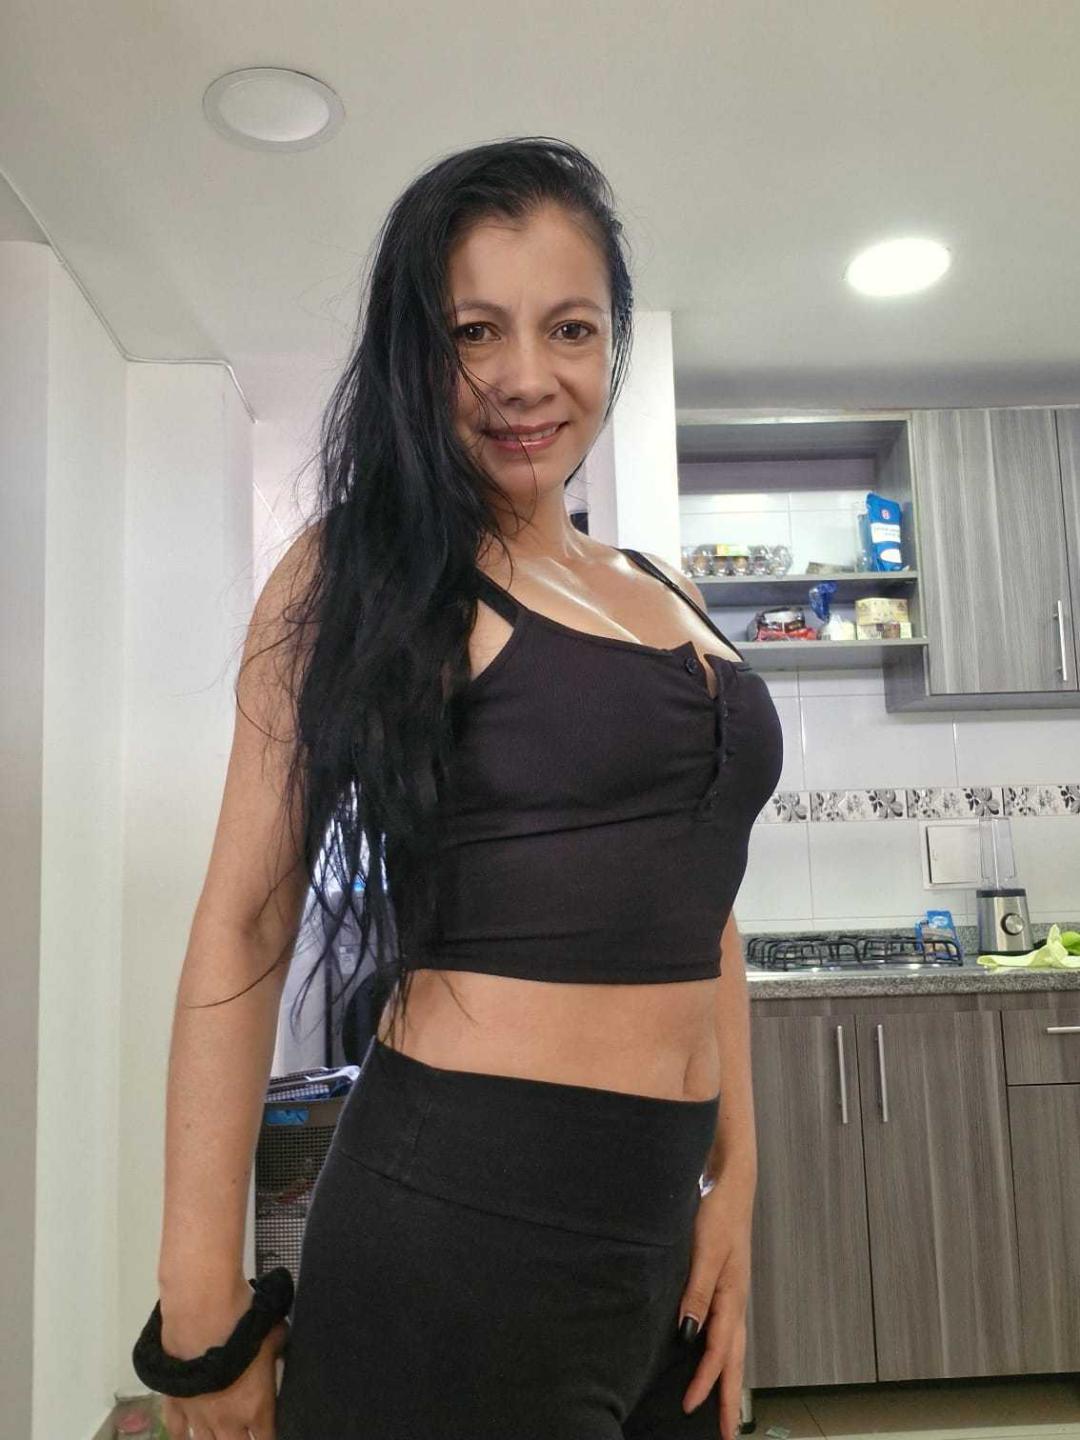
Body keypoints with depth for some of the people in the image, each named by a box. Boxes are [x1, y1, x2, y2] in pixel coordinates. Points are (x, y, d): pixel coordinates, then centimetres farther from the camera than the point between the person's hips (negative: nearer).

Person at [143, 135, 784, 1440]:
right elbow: (244, 923, -11)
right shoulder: (360, 570, -8)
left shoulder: (667, 598, 9)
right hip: (460, 1222, -6)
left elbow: (698, 906, 12)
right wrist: (202, 1307, -11)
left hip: (667, 1225, 7)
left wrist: (737, 1185, 7)